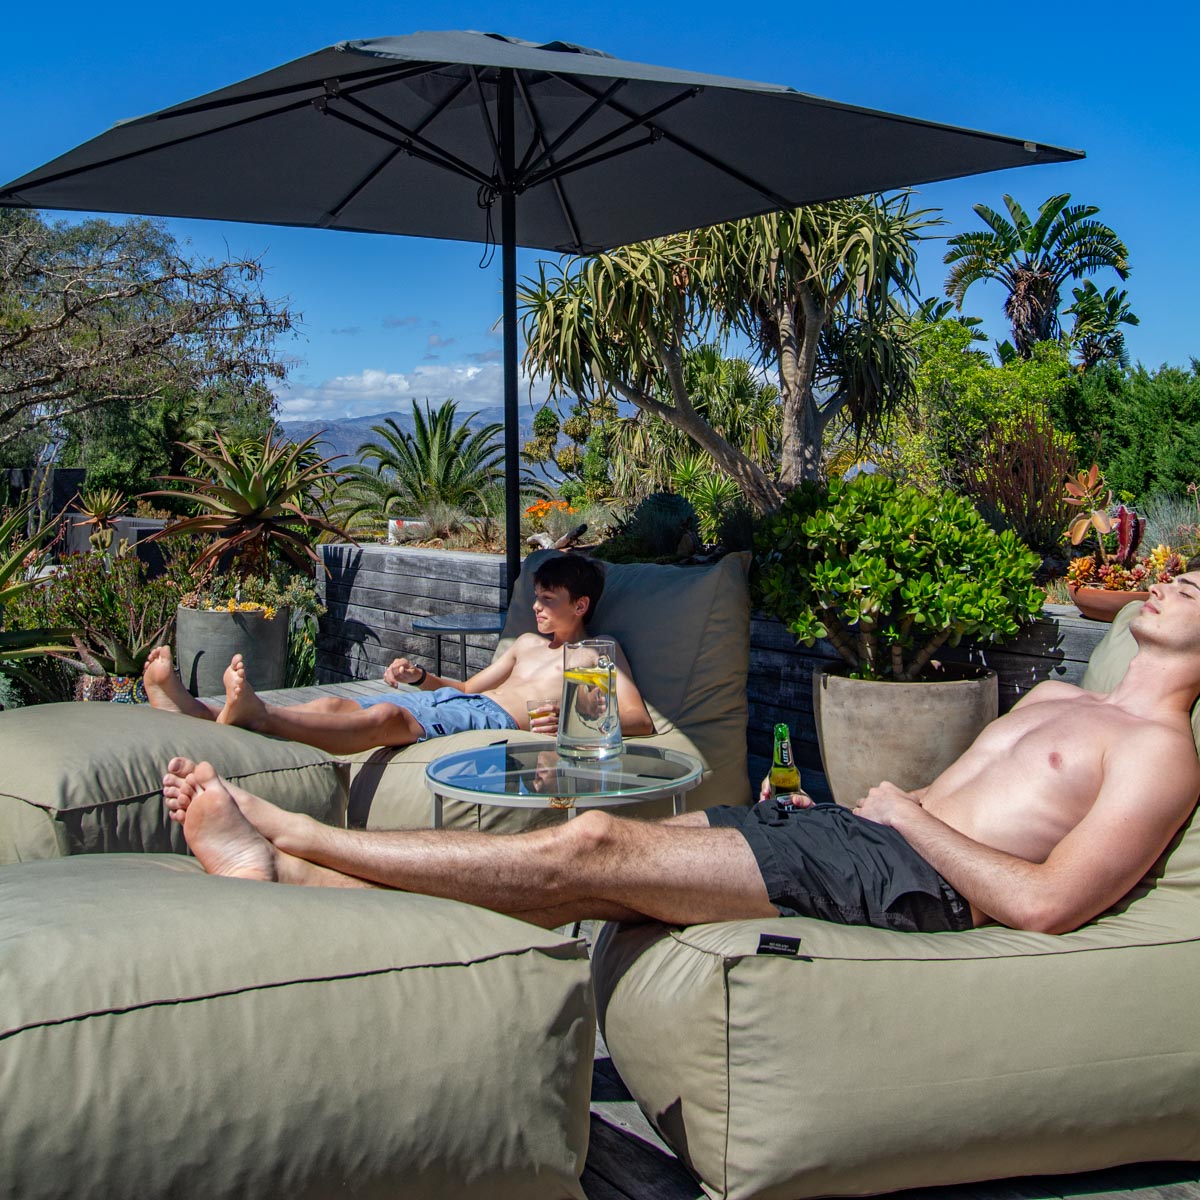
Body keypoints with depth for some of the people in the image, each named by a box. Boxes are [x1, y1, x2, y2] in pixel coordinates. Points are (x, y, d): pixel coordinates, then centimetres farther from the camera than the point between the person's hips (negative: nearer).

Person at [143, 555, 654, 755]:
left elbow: (641, 720, -2)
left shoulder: (601, 653, 13)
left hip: (494, 718, -8)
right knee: (334, 705, -14)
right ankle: (194, 709, -29)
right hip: (457, 699, 8)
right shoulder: (528, 643, 36)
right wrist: (423, 676, 18)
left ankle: (256, 715, -55)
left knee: (386, 717, -35)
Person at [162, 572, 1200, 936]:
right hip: (843, 828, 8)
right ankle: (278, 866, -9)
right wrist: (873, 800, 10)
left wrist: (912, 816, -7)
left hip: (907, 877, -8)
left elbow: (1048, 903, -15)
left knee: (590, 850, -18)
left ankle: (290, 838, -10)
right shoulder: (1053, 698, 28)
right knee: (584, 872, -6)